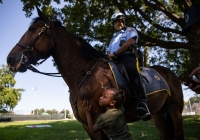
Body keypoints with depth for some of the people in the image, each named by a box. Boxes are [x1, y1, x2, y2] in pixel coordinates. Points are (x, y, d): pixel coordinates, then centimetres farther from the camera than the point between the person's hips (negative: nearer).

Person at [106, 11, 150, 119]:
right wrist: (109, 56, 2)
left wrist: (115, 53, -6)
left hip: (128, 57, -7)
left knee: (133, 75, -34)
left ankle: (143, 105, -46)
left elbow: (130, 42, -3)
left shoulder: (130, 30, 19)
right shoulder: (114, 37, 39)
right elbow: (108, 51, 29)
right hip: (114, 61, 7)